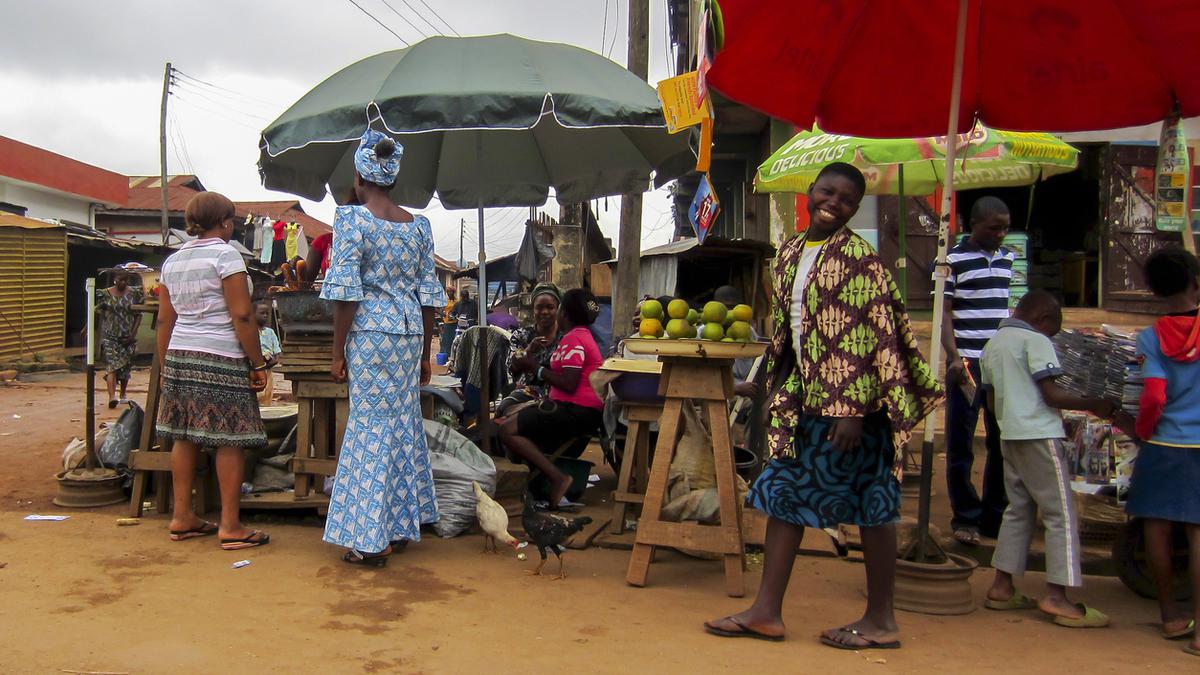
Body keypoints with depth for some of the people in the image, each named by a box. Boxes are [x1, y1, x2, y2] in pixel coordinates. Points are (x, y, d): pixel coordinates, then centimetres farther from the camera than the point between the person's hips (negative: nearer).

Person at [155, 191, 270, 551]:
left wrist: (166, 366, 20)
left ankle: (182, 517, 18)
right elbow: (241, 316, -13)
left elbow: (165, 320, 14)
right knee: (230, 441, -3)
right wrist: (258, 364, -9)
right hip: (221, 359, -7)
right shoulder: (225, 254, -7)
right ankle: (230, 527, 0)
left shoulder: (172, 261, 14)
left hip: (180, 356, 8)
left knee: (184, 436, 11)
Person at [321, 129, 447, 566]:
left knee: (371, 427, -2)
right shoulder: (418, 225, 9)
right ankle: (402, 526, 21)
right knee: (405, 424, 12)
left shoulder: (352, 219, -6)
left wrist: (338, 352, -4)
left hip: (370, 332, -5)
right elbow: (429, 295, 10)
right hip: (410, 333, 5)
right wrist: (425, 353, 16)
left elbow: (346, 293, -11)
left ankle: (372, 540, 1)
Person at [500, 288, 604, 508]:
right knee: (513, 416, 22)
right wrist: (530, 366, 4)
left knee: (508, 430, -18)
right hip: (580, 409, 11)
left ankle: (558, 478, -24)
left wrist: (536, 368, -11)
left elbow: (568, 384, -22)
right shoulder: (582, 335, 21)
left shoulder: (573, 339, -12)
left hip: (576, 411, -11)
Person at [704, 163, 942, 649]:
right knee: (783, 493, 8)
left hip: (849, 404, -8)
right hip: (805, 399, 8)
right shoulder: (790, 254, 12)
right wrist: (781, 394, 16)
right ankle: (766, 611, 16)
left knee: (870, 504, 3)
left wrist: (853, 408, -21)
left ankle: (881, 619, 17)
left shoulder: (858, 258, -10)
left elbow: (871, 336, -16)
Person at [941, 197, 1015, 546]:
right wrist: (954, 357, -16)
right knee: (961, 445, 3)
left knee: (1003, 442, 8)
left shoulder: (1008, 258, 11)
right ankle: (965, 517, 13)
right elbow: (944, 313, -7)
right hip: (966, 363, -5)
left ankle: (996, 516, 19)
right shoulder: (954, 259, -4)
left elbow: (1009, 309, 19)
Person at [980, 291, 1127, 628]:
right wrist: (1094, 405, -6)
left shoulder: (992, 344, 15)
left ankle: (1002, 587, 15)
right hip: (1040, 435, -8)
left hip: (1009, 435, 8)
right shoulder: (1036, 341, -9)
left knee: (1019, 509, 15)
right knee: (1061, 514, -3)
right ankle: (1056, 595, -7)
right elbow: (1052, 395, -15)